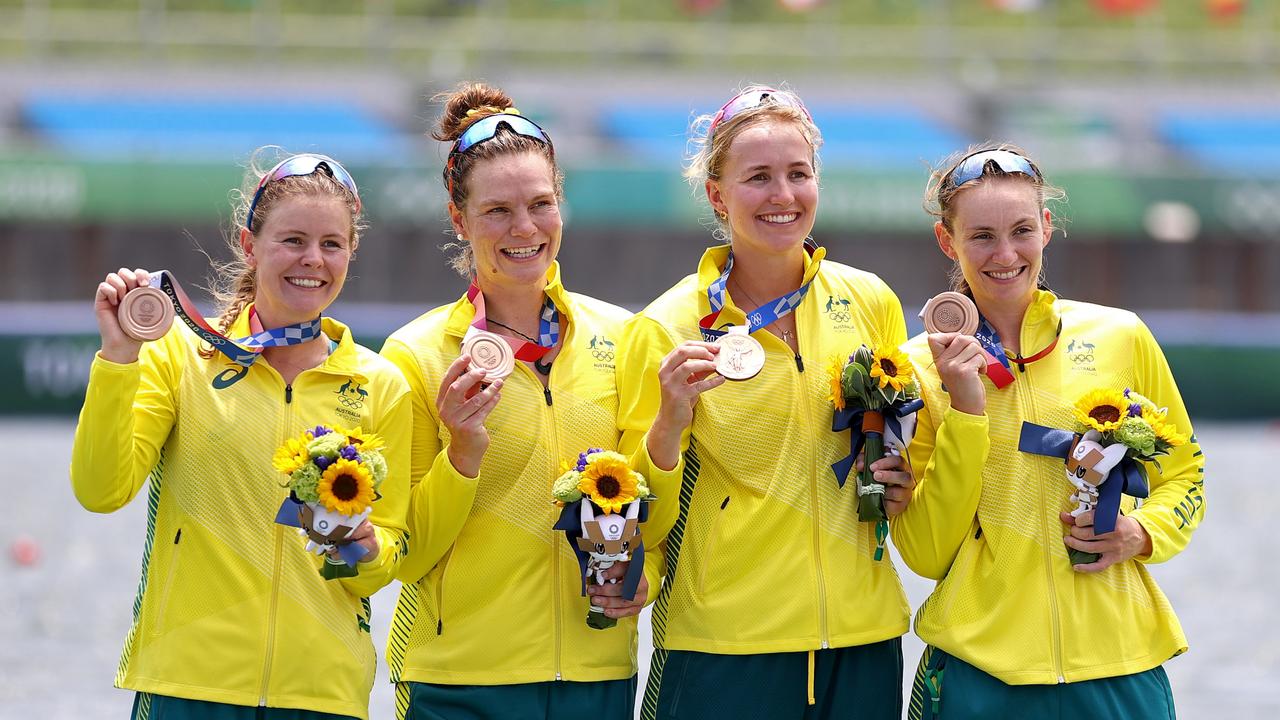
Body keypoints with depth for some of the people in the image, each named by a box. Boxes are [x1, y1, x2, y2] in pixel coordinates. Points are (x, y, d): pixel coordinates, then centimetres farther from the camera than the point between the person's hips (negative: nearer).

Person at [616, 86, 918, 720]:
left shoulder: (870, 303, 4)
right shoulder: (666, 329, -6)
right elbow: (644, 524, -4)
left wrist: (903, 489, -2)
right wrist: (669, 423, -21)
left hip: (861, 638, 3)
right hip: (722, 651, -3)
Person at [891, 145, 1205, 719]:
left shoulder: (1121, 337, 2)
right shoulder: (921, 366, 0)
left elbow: (1184, 475, 15)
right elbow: (928, 556, -5)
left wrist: (1143, 533, -6)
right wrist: (965, 409, -12)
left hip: (1116, 660, 1)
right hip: (979, 669, -1)